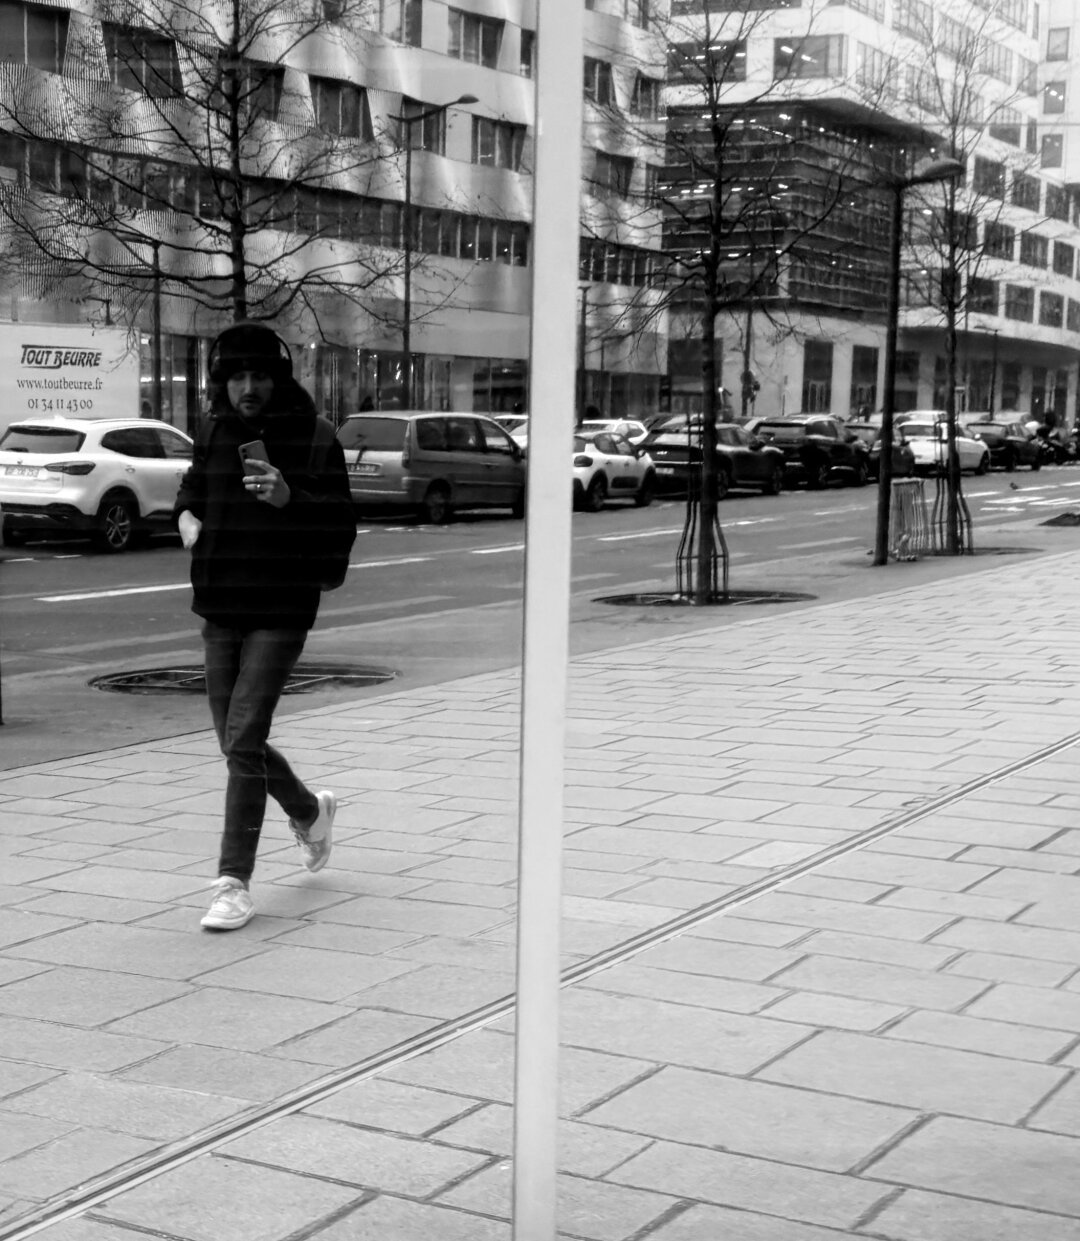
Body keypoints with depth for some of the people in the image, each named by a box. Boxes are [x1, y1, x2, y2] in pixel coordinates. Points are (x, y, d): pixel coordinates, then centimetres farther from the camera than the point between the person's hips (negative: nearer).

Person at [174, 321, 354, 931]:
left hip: (281, 611, -6)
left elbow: (342, 519, -12)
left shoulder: (313, 438, -8)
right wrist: (187, 516, 3)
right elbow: (193, 488, 25)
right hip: (221, 609, 6)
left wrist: (289, 499, -29)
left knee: (244, 739, -13)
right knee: (238, 742, 12)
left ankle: (235, 883, -6)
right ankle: (311, 812, 40)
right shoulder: (215, 432, 8)